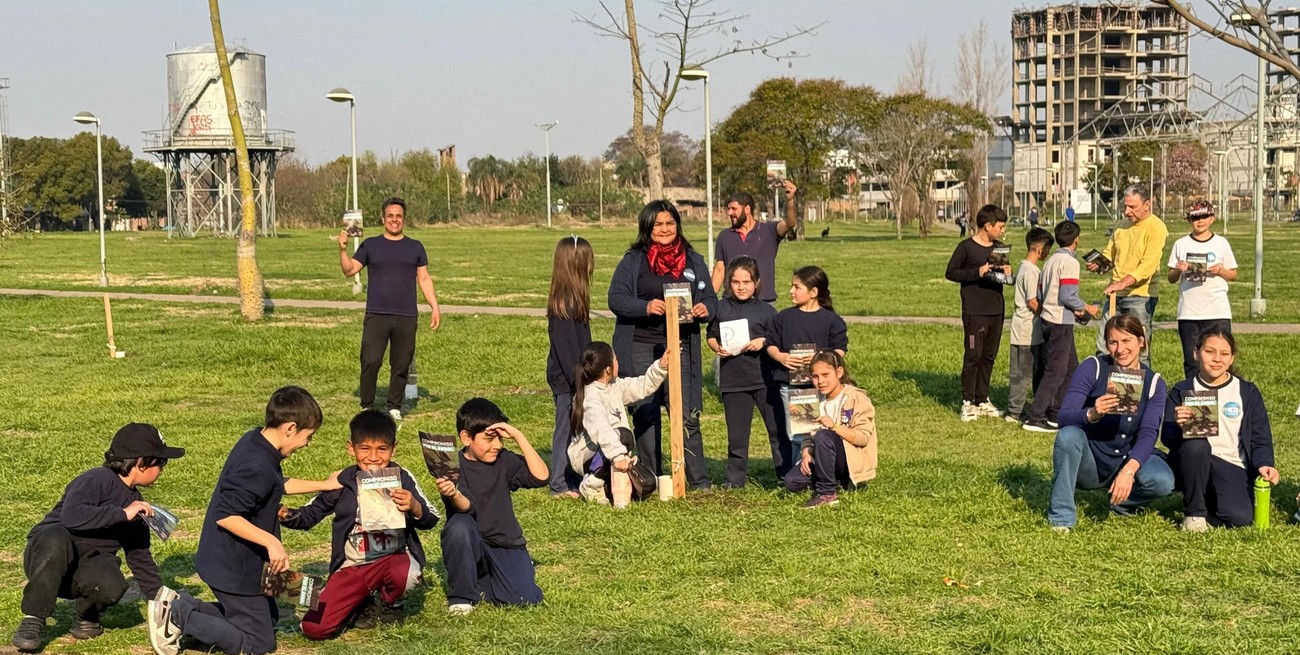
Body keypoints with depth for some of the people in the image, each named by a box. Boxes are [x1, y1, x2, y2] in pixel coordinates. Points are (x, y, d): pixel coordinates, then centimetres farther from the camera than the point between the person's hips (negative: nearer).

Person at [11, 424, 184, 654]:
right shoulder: (97, 480, -14)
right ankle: (32, 621, -27)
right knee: (57, 538, -41)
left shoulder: (137, 504, 12)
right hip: (48, 557, -5)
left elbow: (140, 557, 19)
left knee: (112, 586, -32)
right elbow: (71, 517, -33)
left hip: (85, 570, 5)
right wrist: (123, 513, -27)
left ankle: (85, 617, 5)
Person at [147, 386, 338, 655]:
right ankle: (177, 616, -3)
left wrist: (324, 485, 23)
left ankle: (182, 605, 11)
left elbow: (277, 484, 20)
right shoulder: (258, 467, -29)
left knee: (269, 617, 24)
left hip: (227, 560, 10)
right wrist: (270, 541, -31)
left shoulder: (254, 441, 2)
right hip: (234, 570, -10)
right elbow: (226, 517, -31)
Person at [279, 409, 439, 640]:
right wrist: (285, 515, -11)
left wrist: (414, 506, -30)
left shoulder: (401, 478, -4)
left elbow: (430, 520, -8)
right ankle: (363, 603, 17)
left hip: (393, 558, -1)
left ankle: (390, 604, 0)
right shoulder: (342, 482, 1)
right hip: (351, 566, 2)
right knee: (314, 627, -14)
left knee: (405, 574, -39)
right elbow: (309, 514, 11)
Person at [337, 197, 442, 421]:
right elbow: (349, 270, 6)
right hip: (376, 316, -1)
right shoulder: (371, 245, 10)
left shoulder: (415, 247, 13)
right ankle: (366, 407, 2)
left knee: (401, 365, 4)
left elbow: (424, 279, 14)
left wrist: (435, 307, 6)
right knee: (370, 362, -9)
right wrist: (343, 249, -10)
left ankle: (394, 407, 16)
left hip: (406, 318, 1)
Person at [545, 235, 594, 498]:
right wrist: (577, 379, -20)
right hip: (566, 378, -9)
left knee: (573, 429, 14)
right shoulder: (565, 302, -18)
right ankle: (561, 485, 7)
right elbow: (565, 345, -20)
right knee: (566, 429, -1)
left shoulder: (571, 297, 11)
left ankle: (573, 481, 21)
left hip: (573, 377, 9)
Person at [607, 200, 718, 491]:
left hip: (681, 346, 1)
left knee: (686, 416, -4)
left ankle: (698, 479, 2)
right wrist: (646, 307, -22)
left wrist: (704, 309, -12)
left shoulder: (693, 261, 10)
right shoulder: (633, 260, 3)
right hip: (641, 347, -1)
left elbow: (710, 298, 13)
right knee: (645, 415, 5)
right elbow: (616, 298, -5)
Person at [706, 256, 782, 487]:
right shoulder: (721, 308, 5)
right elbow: (711, 336, 11)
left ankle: (786, 474, 13)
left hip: (765, 379, -1)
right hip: (732, 379, 1)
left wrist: (763, 342, -16)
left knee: (778, 428, 4)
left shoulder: (765, 310, 0)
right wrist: (717, 348, -9)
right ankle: (735, 479, 18)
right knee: (737, 432, 8)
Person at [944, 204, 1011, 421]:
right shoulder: (966, 247, -8)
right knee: (973, 356, -5)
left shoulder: (999, 248, 12)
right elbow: (950, 273, -7)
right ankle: (968, 402, 2)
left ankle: (983, 400, 18)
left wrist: (1006, 272, -1)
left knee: (989, 357, 10)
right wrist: (977, 272, -17)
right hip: (974, 312, -6)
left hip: (996, 311, 6)